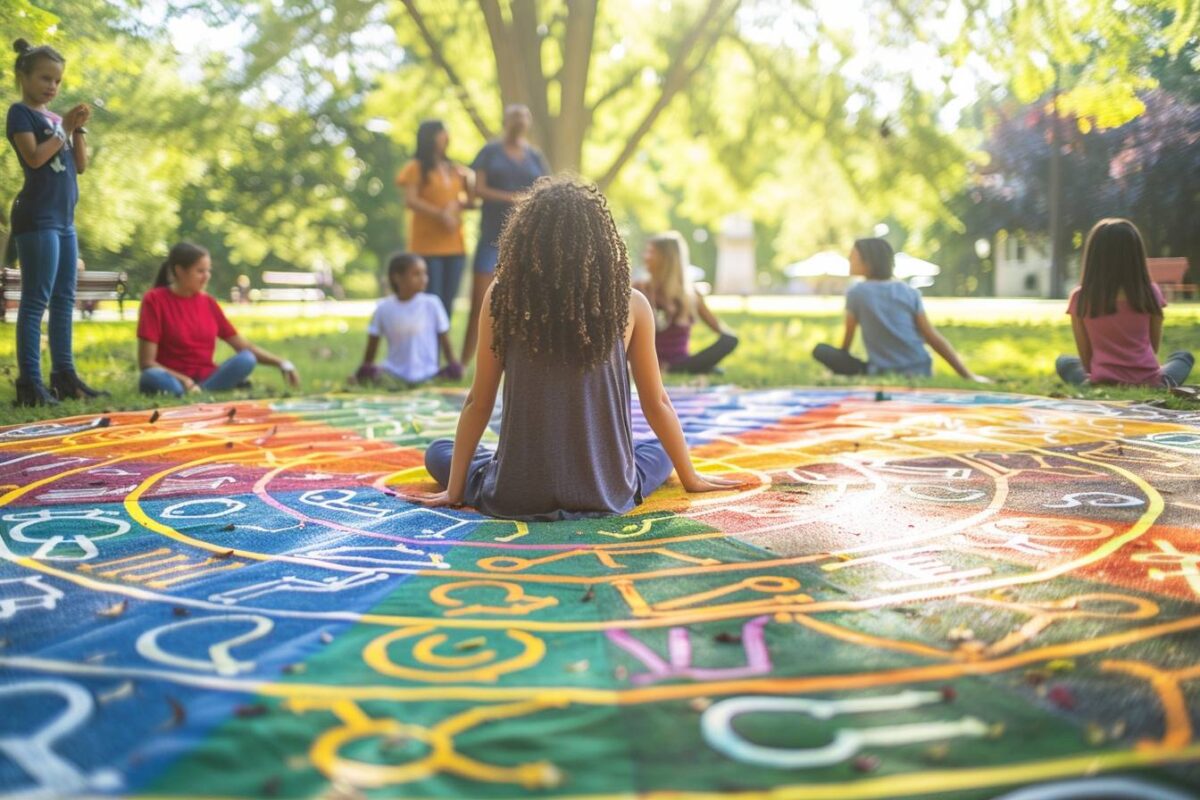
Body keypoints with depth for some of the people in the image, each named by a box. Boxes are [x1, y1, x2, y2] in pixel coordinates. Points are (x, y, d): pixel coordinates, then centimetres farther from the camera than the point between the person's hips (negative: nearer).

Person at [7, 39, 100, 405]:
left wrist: (79, 128, 1)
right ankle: (29, 381, -9)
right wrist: (65, 128, -12)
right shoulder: (20, 113, -3)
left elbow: (80, 166, 12)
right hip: (37, 219, -8)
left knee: (64, 299, 9)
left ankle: (64, 375, 14)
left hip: (64, 219, 8)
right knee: (36, 299, -9)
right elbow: (34, 157, -17)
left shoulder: (56, 118, 17)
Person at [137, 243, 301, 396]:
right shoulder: (155, 299, -4)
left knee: (246, 360, -24)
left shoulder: (208, 302, 10)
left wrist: (281, 363, -3)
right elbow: (146, 362, -10)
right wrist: (186, 381, -24)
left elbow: (244, 347, 12)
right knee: (153, 377, -38)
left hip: (206, 380, 5)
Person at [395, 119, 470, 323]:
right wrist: (440, 214, -18)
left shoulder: (455, 169, 16)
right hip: (427, 244, -5)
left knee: (448, 301, 5)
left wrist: (458, 204, -6)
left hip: (454, 244, 5)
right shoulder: (417, 167, 0)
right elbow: (410, 201, -10)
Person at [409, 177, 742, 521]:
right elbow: (656, 404, 4)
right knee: (659, 450, 33)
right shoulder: (629, 304, -5)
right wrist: (690, 478, 19)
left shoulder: (503, 297, -6)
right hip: (606, 496, 1)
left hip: (518, 498, -1)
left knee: (438, 451, 28)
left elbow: (478, 403, -1)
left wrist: (454, 490, 10)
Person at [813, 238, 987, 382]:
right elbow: (934, 338, 0)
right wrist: (967, 375, 3)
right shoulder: (910, 292, 5)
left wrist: (842, 368, 28)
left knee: (821, 350, 2)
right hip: (920, 373, 4)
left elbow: (847, 339, 10)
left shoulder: (856, 292, -1)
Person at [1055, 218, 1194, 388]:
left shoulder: (1081, 297, -4)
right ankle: (1163, 386, 5)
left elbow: (1085, 356, 3)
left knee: (1063, 361, 29)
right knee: (1184, 357, 32)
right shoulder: (1150, 292, -1)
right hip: (1149, 383, 2)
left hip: (1103, 383, -1)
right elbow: (1154, 348, 10)